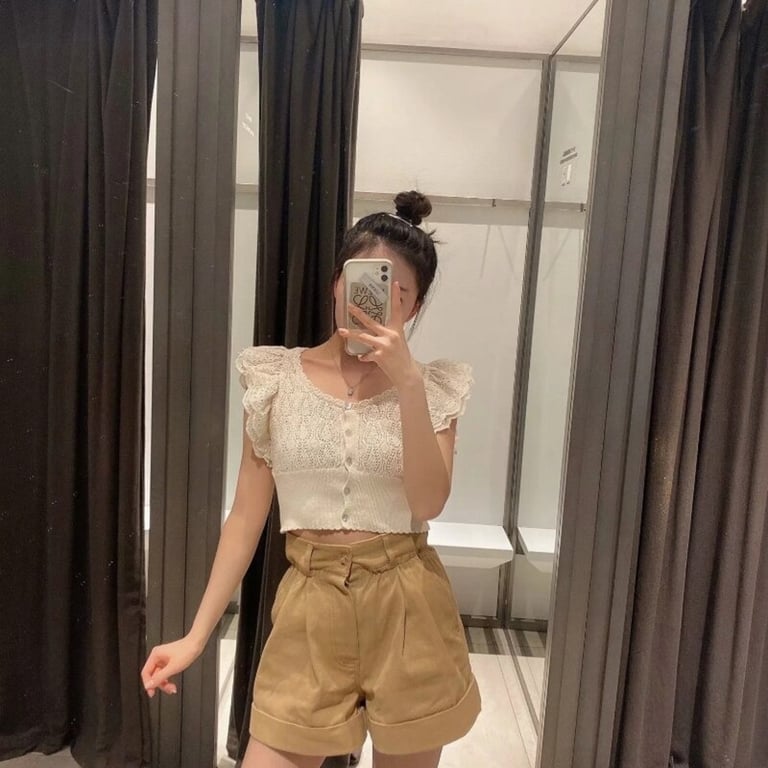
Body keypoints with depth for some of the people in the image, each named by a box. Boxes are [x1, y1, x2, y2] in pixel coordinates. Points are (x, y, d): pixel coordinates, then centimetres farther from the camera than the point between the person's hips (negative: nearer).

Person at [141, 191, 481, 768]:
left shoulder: (433, 387, -3)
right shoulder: (277, 378, -2)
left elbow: (428, 504, -16)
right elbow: (247, 515, 1)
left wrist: (407, 381, -23)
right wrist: (197, 634, 2)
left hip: (407, 609, 1)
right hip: (311, 608, 0)